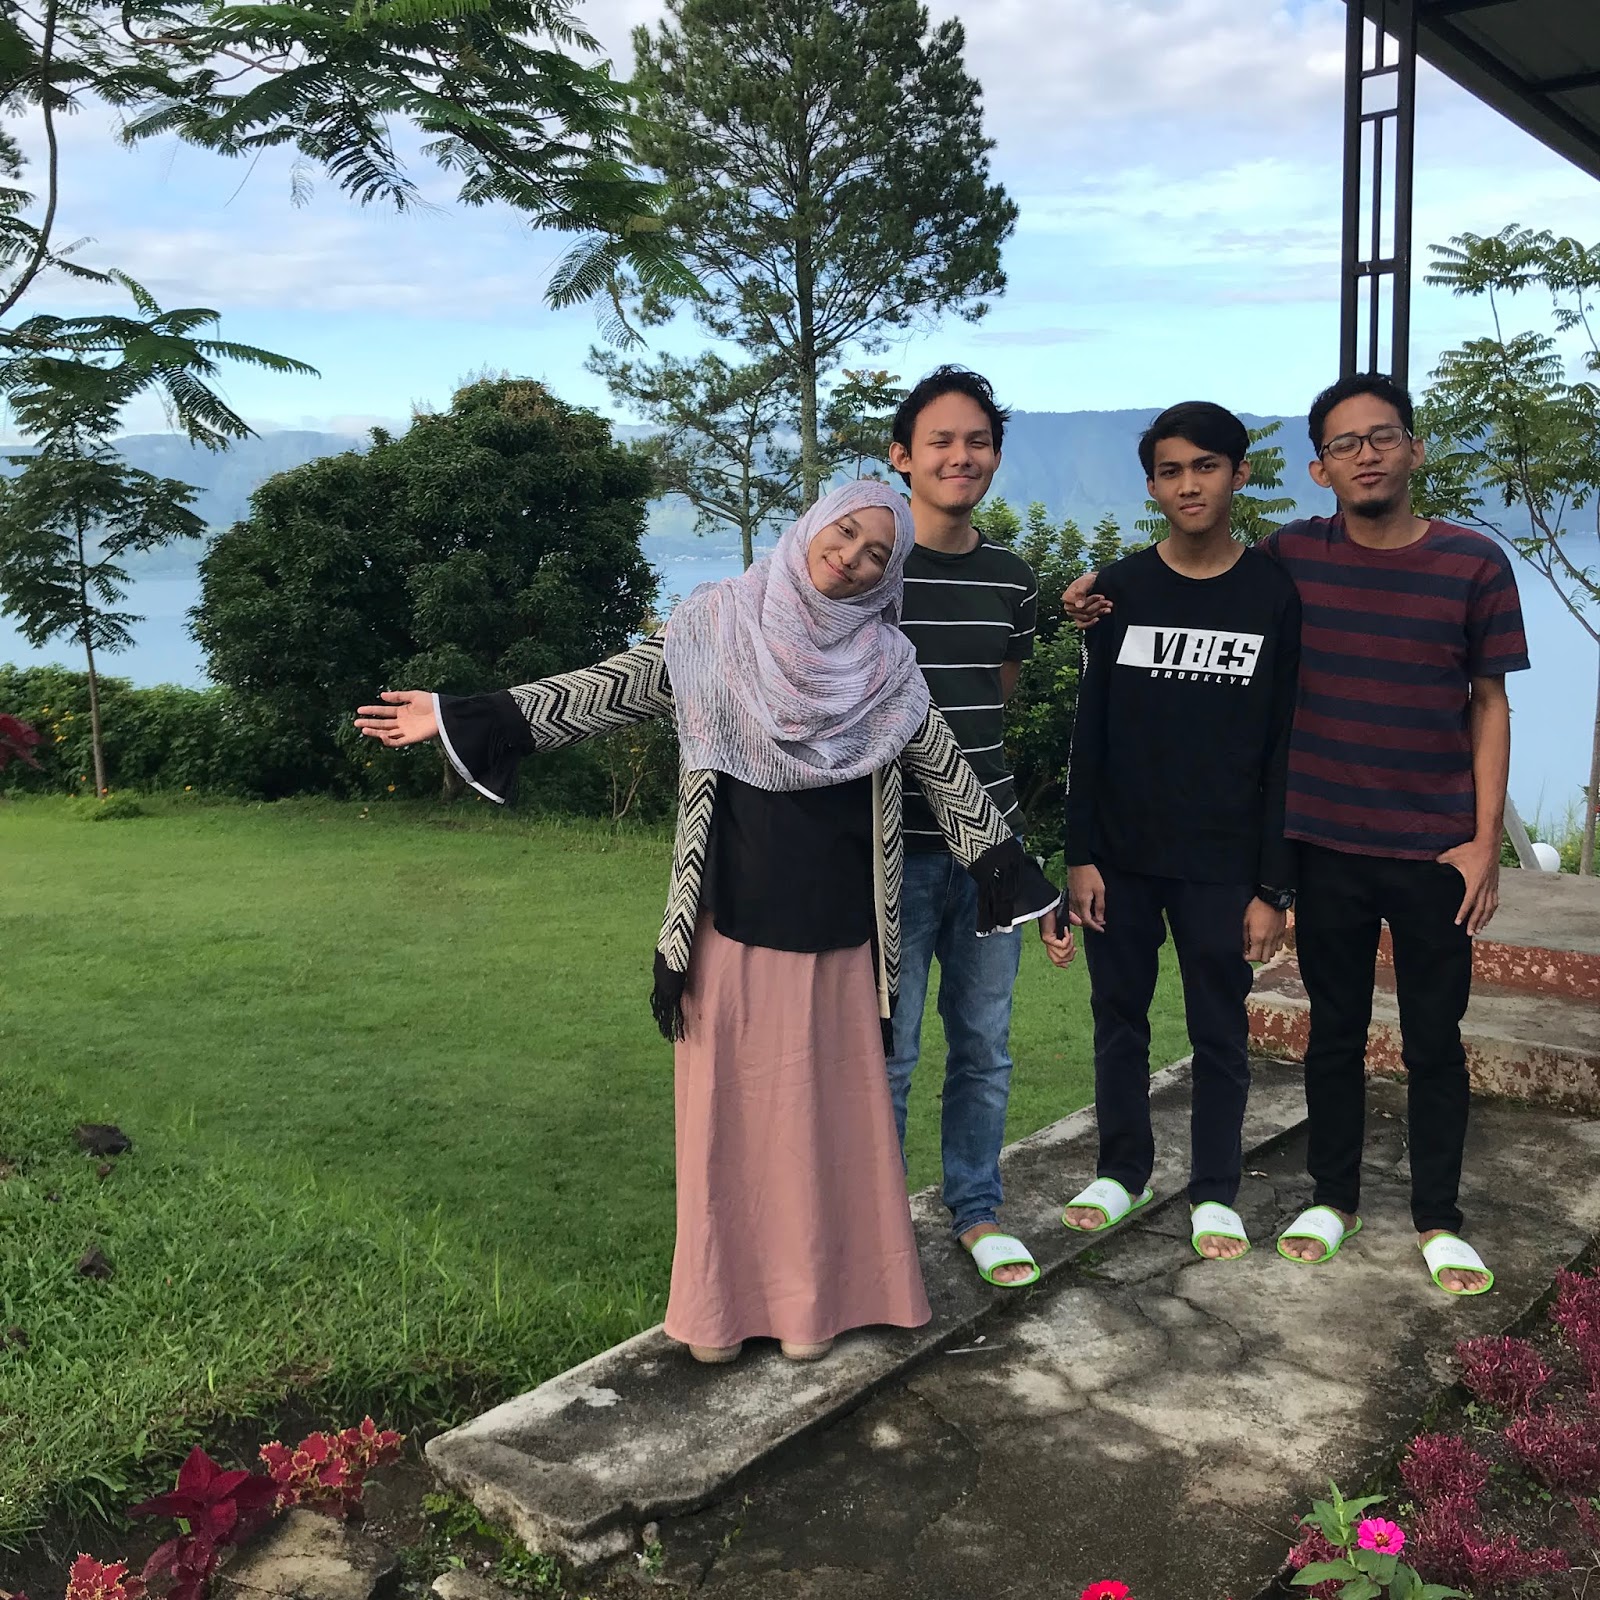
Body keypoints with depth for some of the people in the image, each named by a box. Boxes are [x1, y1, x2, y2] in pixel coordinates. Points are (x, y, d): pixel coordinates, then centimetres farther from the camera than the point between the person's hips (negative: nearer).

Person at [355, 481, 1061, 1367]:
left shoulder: (885, 663, 4)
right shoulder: (715, 625, 1)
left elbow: (946, 771, 7)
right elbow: (607, 690, 1)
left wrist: (1009, 877, 6)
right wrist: (464, 715, -4)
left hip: (834, 927, 1)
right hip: (732, 919, -1)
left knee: (822, 1108, 6)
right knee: (727, 1104, 5)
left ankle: (812, 1295, 20)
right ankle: (721, 1301, 18)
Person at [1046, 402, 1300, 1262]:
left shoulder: (1276, 596, -3)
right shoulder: (1120, 589, 1)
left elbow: (1283, 750, -3)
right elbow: (1089, 732, 2)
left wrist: (1273, 885, -6)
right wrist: (1080, 854, -3)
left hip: (1222, 866, -1)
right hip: (1121, 858, 2)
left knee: (1219, 1030, 8)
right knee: (1119, 1019, 12)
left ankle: (1215, 1192, 24)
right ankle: (1123, 1170, 30)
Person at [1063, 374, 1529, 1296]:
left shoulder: (1474, 564, -4)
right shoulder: (1293, 557, -1)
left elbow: (1489, 705, 0)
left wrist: (1486, 839, -5)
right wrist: (1106, 603, -8)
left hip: (1435, 852, -1)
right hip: (1327, 845, 1)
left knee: (1434, 1040, 9)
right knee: (1335, 1031, 14)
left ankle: (1439, 1219, 26)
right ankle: (1334, 1196, 31)